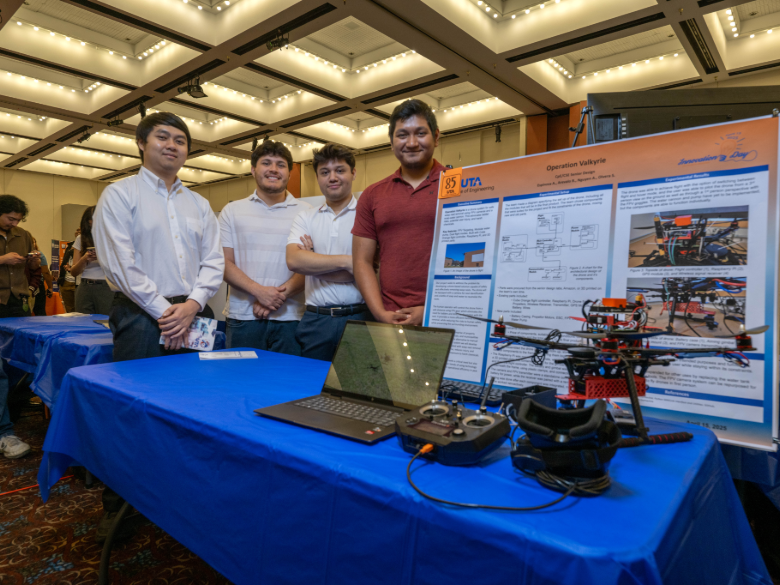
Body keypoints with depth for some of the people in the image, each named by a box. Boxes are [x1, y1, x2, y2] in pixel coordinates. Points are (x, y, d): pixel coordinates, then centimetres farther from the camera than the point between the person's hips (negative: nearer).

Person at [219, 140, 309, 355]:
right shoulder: (232, 211, 9)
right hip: (242, 317, 1)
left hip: (290, 318, 0)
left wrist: (281, 293, -13)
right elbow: (225, 263, 2)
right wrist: (259, 291, -13)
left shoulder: (305, 212, 5)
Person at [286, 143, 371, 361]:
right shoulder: (305, 218, 10)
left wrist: (314, 262, -5)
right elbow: (294, 260, -6)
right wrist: (346, 261, -13)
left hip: (359, 318, -3)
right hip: (315, 319, 3)